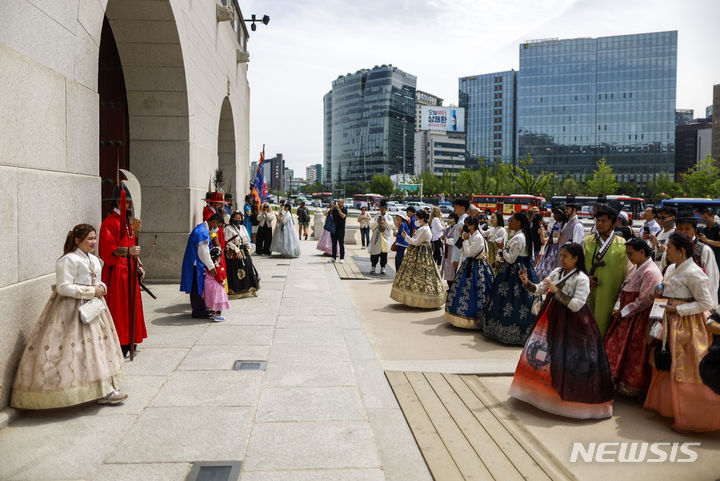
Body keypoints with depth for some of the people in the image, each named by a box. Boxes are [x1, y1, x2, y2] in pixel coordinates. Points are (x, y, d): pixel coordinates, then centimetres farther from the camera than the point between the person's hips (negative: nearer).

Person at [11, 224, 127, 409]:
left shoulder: (94, 260, 14)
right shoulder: (68, 260, -13)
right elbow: (63, 287, -19)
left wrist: (101, 287, 1)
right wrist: (91, 291, -18)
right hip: (73, 309, -9)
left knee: (98, 344, 8)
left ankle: (104, 390, 15)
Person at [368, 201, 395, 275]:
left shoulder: (389, 217, 8)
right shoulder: (376, 216, 10)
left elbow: (391, 226, -4)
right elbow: (371, 226, 3)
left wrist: (385, 221, -16)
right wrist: (377, 222, -13)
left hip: (385, 238, 0)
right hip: (376, 238, 1)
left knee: (384, 254, 0)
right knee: (374, 254, 0)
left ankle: (382, 268, 8)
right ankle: (373, 267, 12)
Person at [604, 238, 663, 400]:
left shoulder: (651, 272, -17)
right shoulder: (633, 269, 14)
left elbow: (645, 300, -20)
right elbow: (623, 290, 17)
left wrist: (623, 312, -14)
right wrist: (617, 308, 3)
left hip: (640, 319, -9)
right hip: (625, 317, 9)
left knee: (635, 355, -3)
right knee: (615, 347, 11)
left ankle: (636, 389, 11)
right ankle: (618, 383, 23)